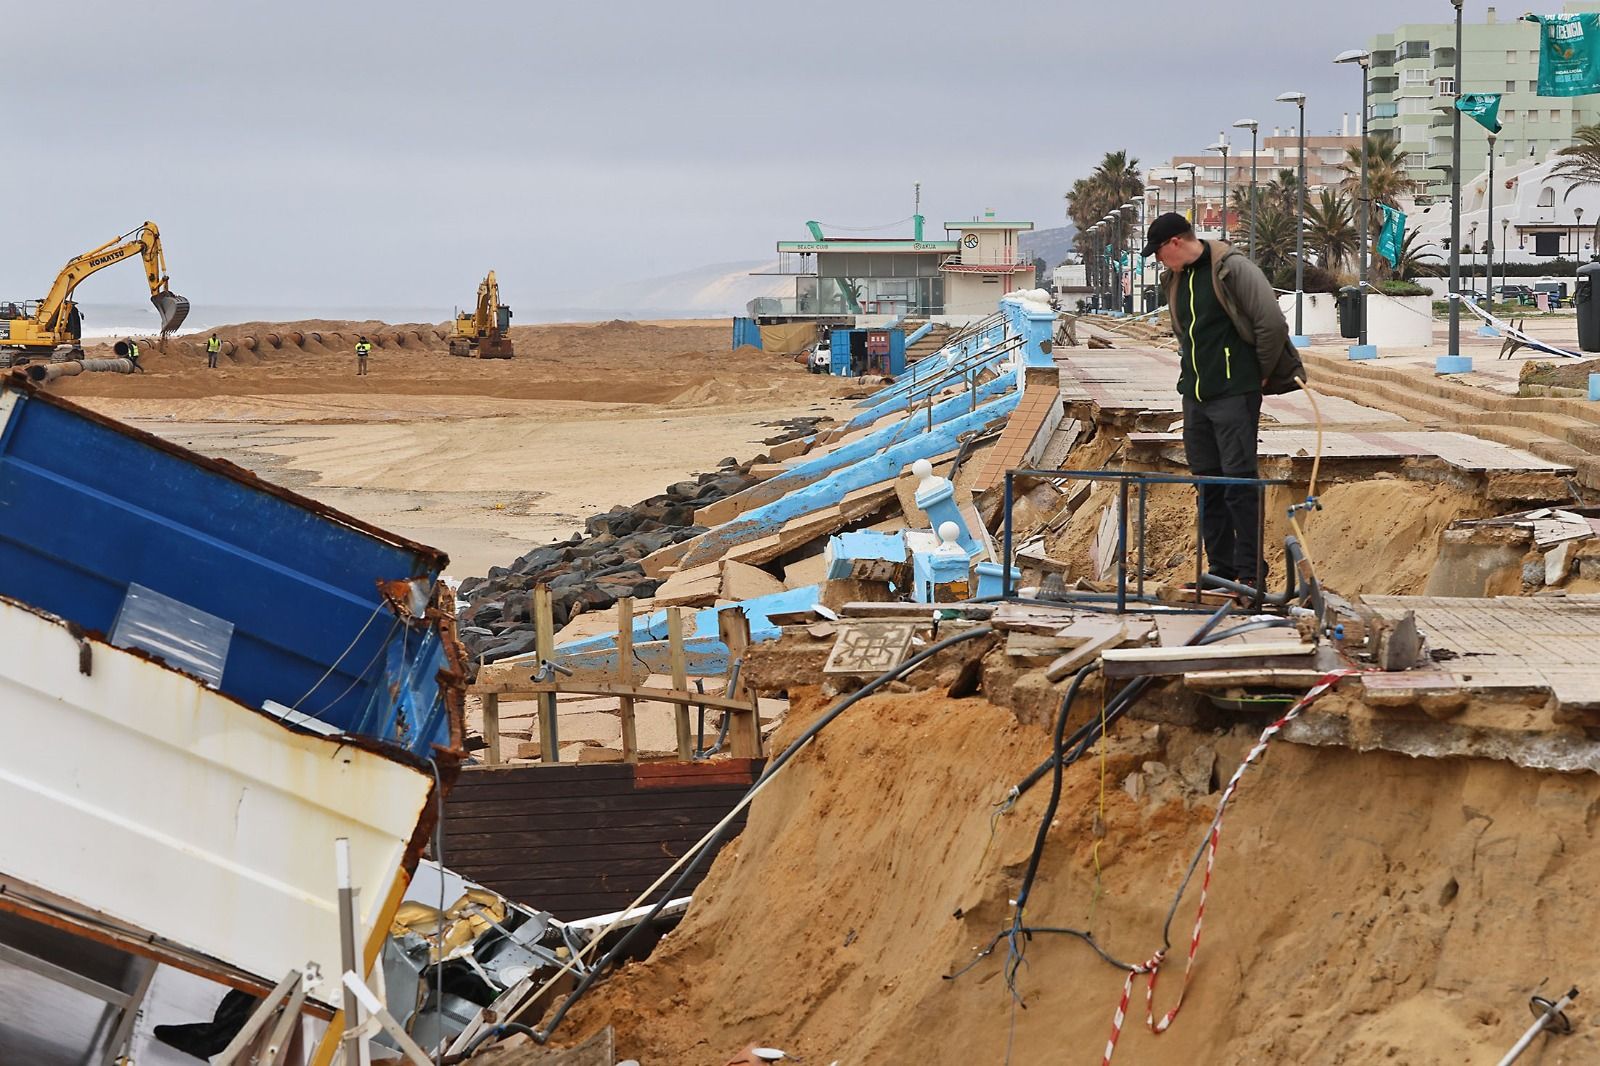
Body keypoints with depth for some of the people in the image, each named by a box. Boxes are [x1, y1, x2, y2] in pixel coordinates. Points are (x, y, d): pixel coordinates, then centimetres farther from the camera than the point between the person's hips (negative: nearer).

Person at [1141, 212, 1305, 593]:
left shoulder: (1232, 268, -12)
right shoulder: (1175, 279, 13)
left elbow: (1272, 323, -16)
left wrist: (1261, 374, -6)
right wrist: (1194, 374, 17)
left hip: (1235, 394, -8)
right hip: (1195, 395, 8)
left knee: (1239, 480, -8)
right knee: (1208, 483, 9)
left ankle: (1250, 573, -4)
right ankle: (1221, 570, 15)